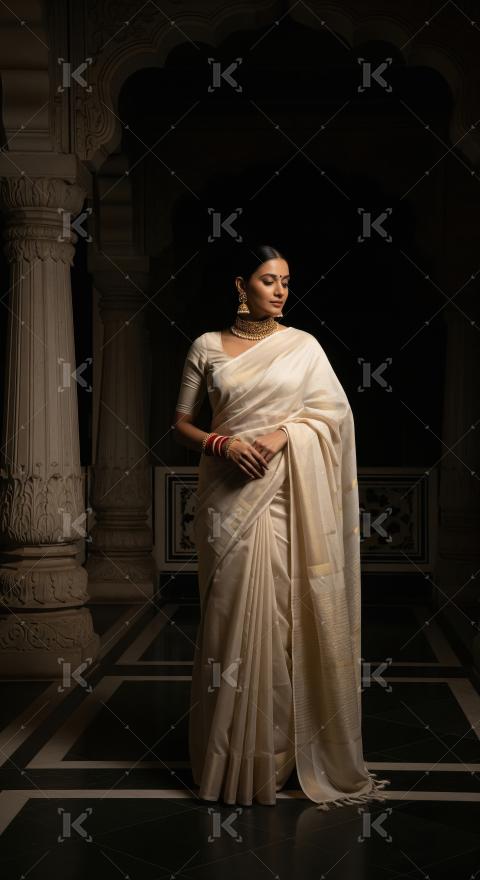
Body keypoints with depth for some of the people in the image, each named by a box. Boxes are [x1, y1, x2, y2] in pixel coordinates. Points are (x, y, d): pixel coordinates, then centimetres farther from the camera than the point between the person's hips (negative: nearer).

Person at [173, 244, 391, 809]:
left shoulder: (303, 346, 7)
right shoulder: (207, 347, 6)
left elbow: (336, 412, 4)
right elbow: (181, 424, 7)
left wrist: (283, 434, -11)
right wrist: (222, 443, -12)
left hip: (287, 495, 0)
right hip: (228, 494, 0)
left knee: (284, 616, 0)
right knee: (231, 616, 1)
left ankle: (281, 749, 11)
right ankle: (234, 757, 11)